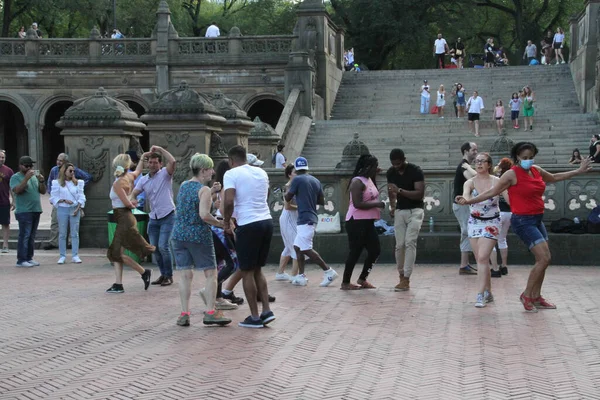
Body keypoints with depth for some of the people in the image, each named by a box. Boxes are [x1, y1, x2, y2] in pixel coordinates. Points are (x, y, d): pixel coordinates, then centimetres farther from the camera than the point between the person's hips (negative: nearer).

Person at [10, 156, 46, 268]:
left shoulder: (34, 176, 16)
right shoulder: (15, 177, -3)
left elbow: (43, 191, 13)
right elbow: (17, 190, -19)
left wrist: (41, 181, -5)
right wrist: (26, 178, -24)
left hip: (36, 210, 7)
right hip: (24, 211, -7)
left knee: (31, 236, 10)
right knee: (24, 236, -9)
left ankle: (29, 258, 16)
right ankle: (21, 260, -7)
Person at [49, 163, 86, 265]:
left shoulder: (78, 183, 9)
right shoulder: (57, 183, 3)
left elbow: (81, 197, 6)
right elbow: (53, 198, 0)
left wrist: (78, 208, -6)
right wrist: (64, 200, -14)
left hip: (75, 209, 1)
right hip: (62, 209, -1)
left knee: (75, 234, 1)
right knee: (62, 234, 3)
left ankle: (75, 256, 5)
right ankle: (62, 256, 9)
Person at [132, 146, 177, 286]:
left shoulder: (165, 174, -3)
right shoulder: (143, 180, 10)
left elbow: (173, 162, -23)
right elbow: (134, 193, 1)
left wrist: (160, 149, -18)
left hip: (167, 216, -6)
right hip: (153, 217, 6)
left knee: (163, 246, -12)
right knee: (154, 247, 7)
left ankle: (169, 275, 2)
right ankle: (163, 274, 21)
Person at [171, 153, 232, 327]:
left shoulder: (183, 186, 11)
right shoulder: (204, 189, -11)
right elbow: (204, 215, -21)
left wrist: (213, 194, 23)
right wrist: (221, 224, -8)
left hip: (178, 235, 6)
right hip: (199, 236, -6)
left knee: (185, 275, 6)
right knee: (211, 273, 5)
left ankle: (184, 314, 4)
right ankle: (210, 312, 1)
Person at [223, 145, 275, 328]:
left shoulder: (231, 174, -5)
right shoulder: (261, 172, 14)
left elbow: (229, 201, -17)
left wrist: (226, 221, -2)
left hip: (248, 225, -6)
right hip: (267, 221, 6)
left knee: (247, 272, 4)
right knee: (257, 270, 18)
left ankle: (255, 317, 6)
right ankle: (267, 311, 12)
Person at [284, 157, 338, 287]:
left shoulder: (297, 180, -10)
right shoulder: (316, 181, 11)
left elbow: (287, 198, -2)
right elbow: (322, 202, 14)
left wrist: (287, 191, 18)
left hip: (305, 219, -9)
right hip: (311, 218, 9)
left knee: (306, 249, -10)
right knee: (298, 246, 13)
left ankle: (329, 271, -10)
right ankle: (301, 276, 12)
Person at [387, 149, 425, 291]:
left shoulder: (416, 171, -16)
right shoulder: (391, 172, 1)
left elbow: (420, 194, -22)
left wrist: (400, 191, -30)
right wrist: (392, 206, 7)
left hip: (415, 211, -5)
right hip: (400, 211, 5)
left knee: (410, 242, -16)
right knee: (399, 245, 1)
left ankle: (406, 280, -18)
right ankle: (401, 276, 13)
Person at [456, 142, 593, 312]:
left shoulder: (537, 170, 7)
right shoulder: (512, 174, -13)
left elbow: (554, 178, 26)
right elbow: (491, 192, -12)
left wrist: (578, 171, 31)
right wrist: (468, 201, -19)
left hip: (538, 219, 8)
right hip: (523, 221, -8)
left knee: (543, 259, 11)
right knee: (544, 258, -13)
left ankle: (536, 297, 24)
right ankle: (527, 295, 1)